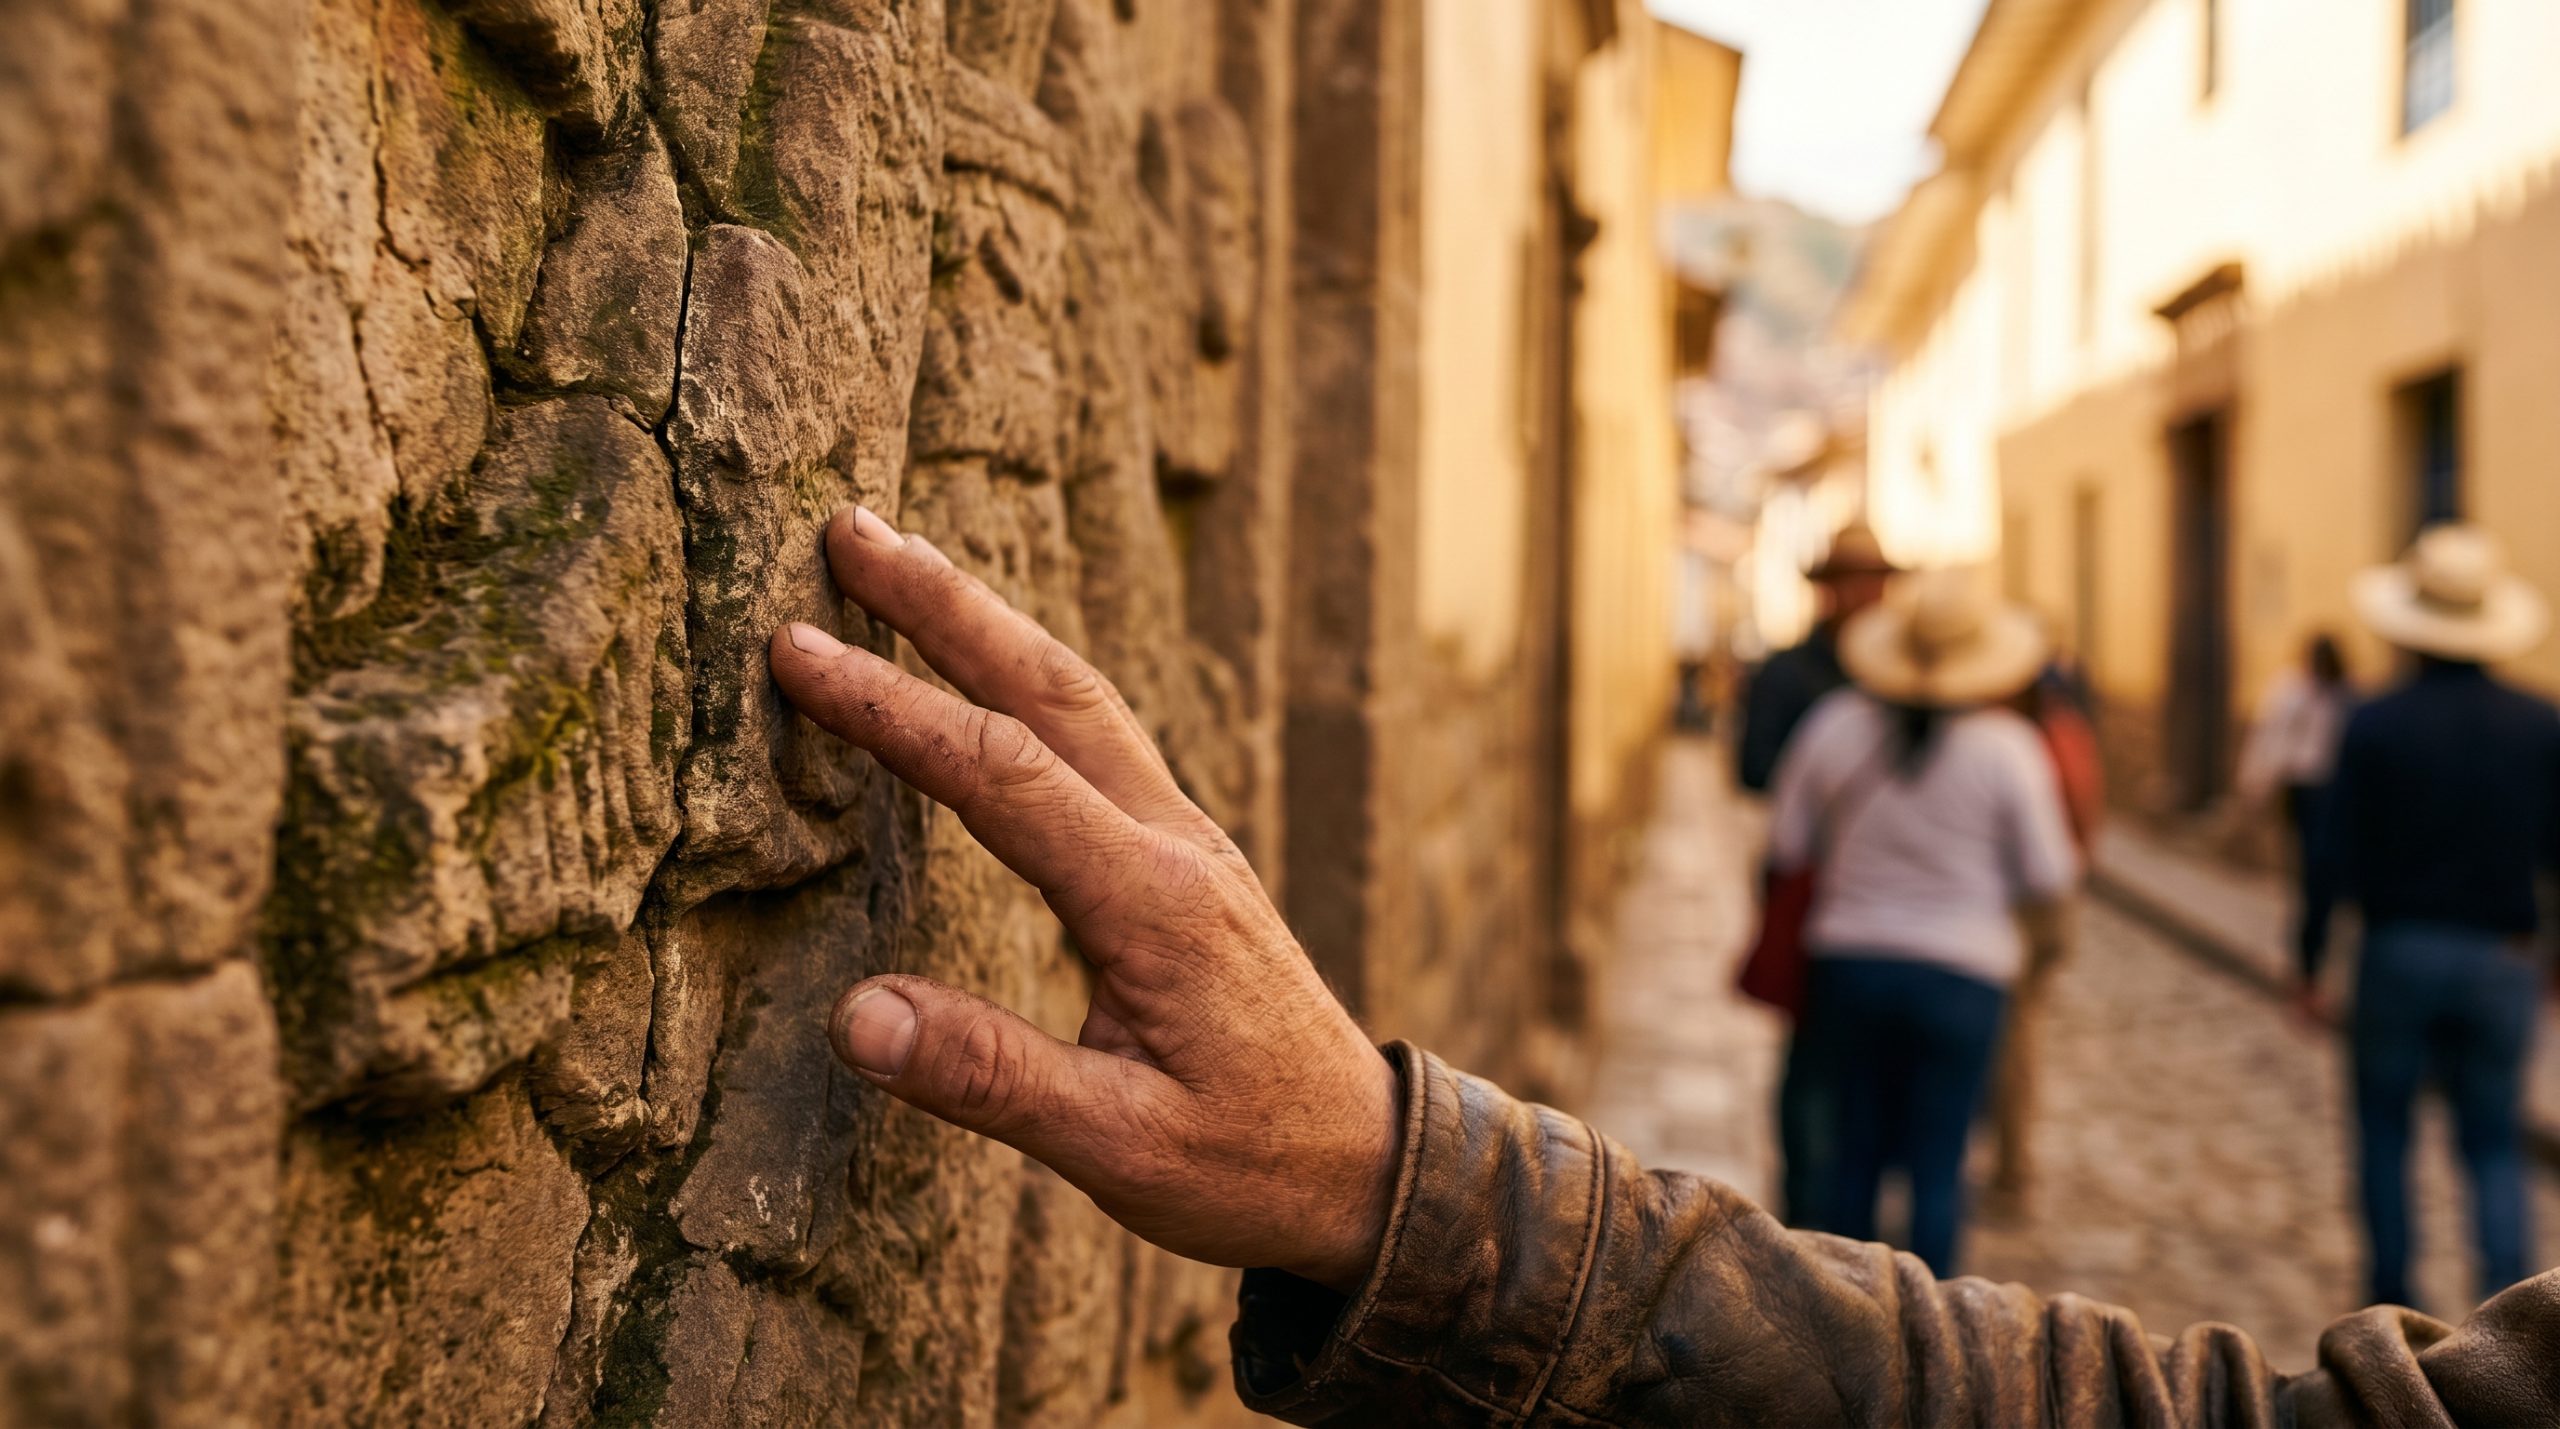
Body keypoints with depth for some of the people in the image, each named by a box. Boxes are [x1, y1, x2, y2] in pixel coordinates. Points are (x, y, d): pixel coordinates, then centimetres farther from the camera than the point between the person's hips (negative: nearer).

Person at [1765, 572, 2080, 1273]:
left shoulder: (1834, 724, -2)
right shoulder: (2009, 747, -8)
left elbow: (1786, 846, 4)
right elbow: (2049, 878, -4)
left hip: (1848, 961, 3)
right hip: (1959, 976, -2)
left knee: (1851, 1159, 13)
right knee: (1938, 1169, 5)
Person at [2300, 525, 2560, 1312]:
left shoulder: (2375, 724, -9)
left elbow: (2334, 854, -8)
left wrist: (2310, 955, 1)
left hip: (2398, 951, -2)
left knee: (2384, 1130, 14)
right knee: (2494, 1145, 10)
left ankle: (2393, 1302, 20)